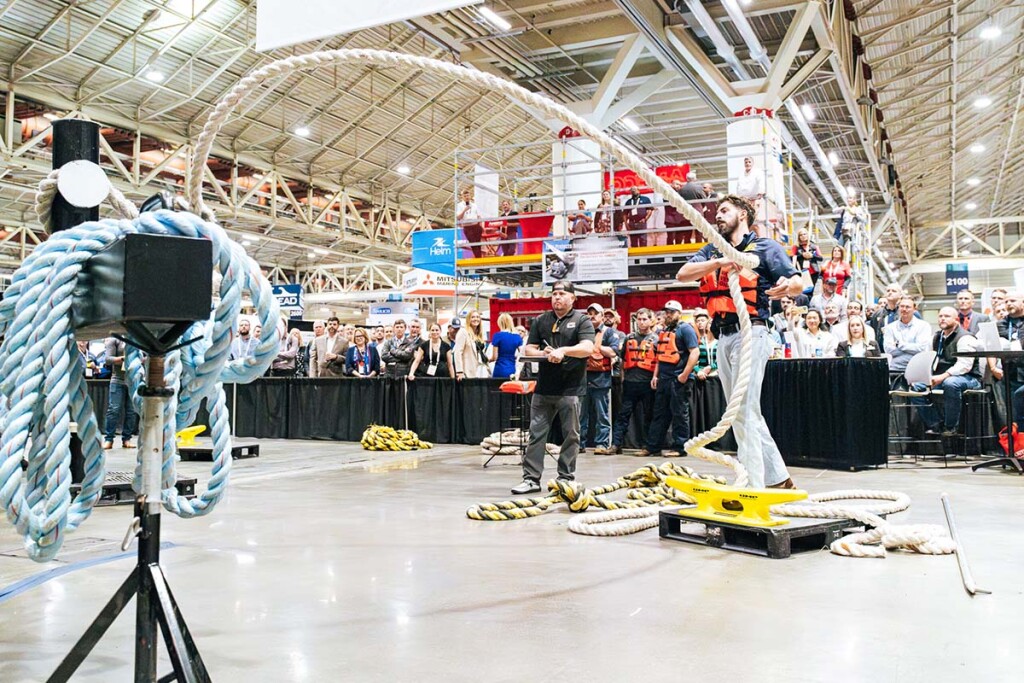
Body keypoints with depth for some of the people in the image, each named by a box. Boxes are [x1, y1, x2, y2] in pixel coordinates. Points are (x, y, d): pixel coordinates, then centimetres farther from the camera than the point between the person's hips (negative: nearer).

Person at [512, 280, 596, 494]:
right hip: (544, 387, 4)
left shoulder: (581, 320, 1)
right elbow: (529, 350, 11)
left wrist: (563, 350, -23)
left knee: (570, 435, 4)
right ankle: (531, 478, 9)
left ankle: (566, 478, 14)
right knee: (536, 434, 3)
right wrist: (543, 353, -9)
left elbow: (587, 348, -13)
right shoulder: (541, 320, 14)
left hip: (570, 389, -3)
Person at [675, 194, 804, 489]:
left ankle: (752, 487, -10)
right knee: (743, 414, 11)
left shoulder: (765, 247, 3)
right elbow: (683, 274, 0)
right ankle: (778, 478, 21)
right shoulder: (712, 251, 19)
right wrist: (719, 262, -15)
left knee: (745, 412, -13)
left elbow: (799, 284, -5)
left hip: (749, 333, -7)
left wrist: (787, 285, -29)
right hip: (723, 337, 7)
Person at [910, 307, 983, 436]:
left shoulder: (965, 338, -9)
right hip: (941, 378, 7)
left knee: (950, 383, -40)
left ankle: (951, 428, -25)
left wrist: (943, 376, -31)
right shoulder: (937, 337, 18)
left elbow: (964, 365, -21)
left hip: (968, 378, -7)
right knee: (915, 386, -14)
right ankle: (933, 425, -10)